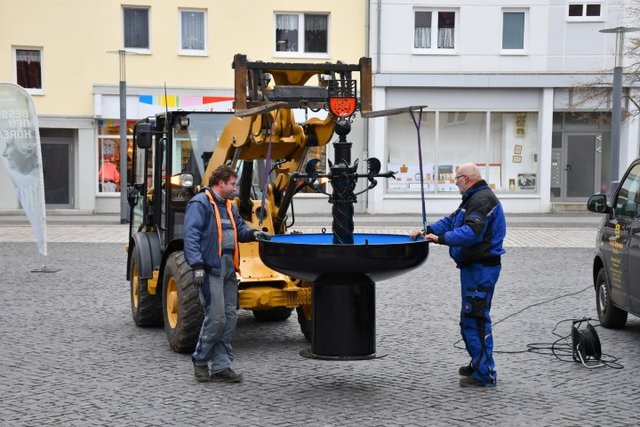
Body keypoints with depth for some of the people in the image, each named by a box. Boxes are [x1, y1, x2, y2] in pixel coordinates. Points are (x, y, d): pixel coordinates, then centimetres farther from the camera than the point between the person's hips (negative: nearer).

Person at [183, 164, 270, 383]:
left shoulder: (228, 206, 21)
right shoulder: (199, 203, -8)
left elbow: (239, 228, 26)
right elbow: (190, 235, -15)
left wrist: (253, 233, 3)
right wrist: (197, 265, -22)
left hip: (229, 268, 9)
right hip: (211, 267, -9)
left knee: (229, 318, 7)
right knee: (216, 317, -11)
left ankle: (221, 366, 13)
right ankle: (200, 360, 7)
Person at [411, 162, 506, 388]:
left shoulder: (483, 199, -16)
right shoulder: (473, 198, 19)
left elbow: (471, 232, -28)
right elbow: (452, 220, 20)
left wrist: (441, 238, -26)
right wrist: (428, 230, 8)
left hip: (481, 269, -11)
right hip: (474, 266, 11)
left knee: (476, 319, -9)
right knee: (470, 318, 19)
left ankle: (484, 375, -6)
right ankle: (478, 364, 30)